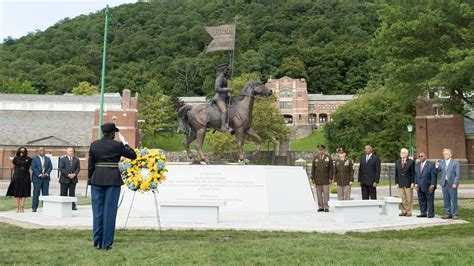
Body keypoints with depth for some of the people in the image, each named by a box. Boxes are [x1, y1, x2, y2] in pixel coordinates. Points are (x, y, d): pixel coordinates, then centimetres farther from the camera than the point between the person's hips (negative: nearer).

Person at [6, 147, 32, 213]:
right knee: (17, 193, 0)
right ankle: (17, 207, 3)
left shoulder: (28, 159, 5)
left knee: (24, 193, -2)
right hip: (17, 177, 0)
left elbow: (30, 167, 11)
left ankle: (22, 207, 1)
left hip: (25, 177, 0)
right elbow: (14, 168, 17)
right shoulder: (16, 159, 6)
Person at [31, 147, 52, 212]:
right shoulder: (34, 159, 0)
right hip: (37, 178, -3)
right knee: (36, 193, -3)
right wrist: (40, 175, -15)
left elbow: (50, 167, 7)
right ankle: (34, 207, 1)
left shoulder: (48, 159, 13)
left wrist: (46, 174, -9)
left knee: (45, 194, 4)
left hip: (46, 178, 4)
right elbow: (33, 168, -7)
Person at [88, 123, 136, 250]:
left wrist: (90, 181, 12)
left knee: (97, 211, 8)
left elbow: (91, 164, 6)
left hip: (97, 179, 3)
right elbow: (133, 155, 3)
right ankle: (106, 243, 1)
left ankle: (97, 242, 9)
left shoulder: (94, 145, 5)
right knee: (109, 211, 0)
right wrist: (124, 143, 12)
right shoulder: (117, 145, -5)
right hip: (113, 180, -3)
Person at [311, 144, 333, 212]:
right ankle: (320, 207, 10)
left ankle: (326, 207, 2)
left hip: (325, 179, -2)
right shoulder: (315, 158, 8)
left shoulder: (328, 158, 2)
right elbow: (313, 169, 8)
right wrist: (313, 178, 2)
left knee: (326, 193, -4)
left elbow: (331, 169, 1)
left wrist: (330, 178, -5)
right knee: (319, 194, 3)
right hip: (317, 179, 2)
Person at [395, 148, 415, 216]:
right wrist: (396, 182, 2)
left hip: (408, 183, -3)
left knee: (409, 199, 2)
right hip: (400, 183, 3)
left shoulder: (411, 162, -1)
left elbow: (413, 173, -3)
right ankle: (404, 211, 12)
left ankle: (409, 212, 10)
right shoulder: (397, 162, 10)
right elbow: (396, 173, 10)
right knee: (402, 199, 4)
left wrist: (412, 182, -9)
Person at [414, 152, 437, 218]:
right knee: (421, 200, 6)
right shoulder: (417, 165, 13)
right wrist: (416, 184, 4)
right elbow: (415, 175, 13)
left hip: (429, 187, -5)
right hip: (420, 187, 5)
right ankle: (423, 213, 13)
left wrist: (432, 185, -14)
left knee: (430, 200, 0)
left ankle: (431, 214, 5)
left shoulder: (431, 164, -5)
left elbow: (433, 176, -8)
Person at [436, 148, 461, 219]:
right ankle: (448, 214, 16)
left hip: (452, 184, -4)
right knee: (446, 200, 7)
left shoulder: (456, 162, 0)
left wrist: (455, 183, -14)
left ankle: (455, 215, 7)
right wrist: (437, 167, -11)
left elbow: (458, 174, -5)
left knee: (454, 200, 0)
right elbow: (438, 172, 9)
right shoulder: (441, 162, 11)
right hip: (444, 184, 4)